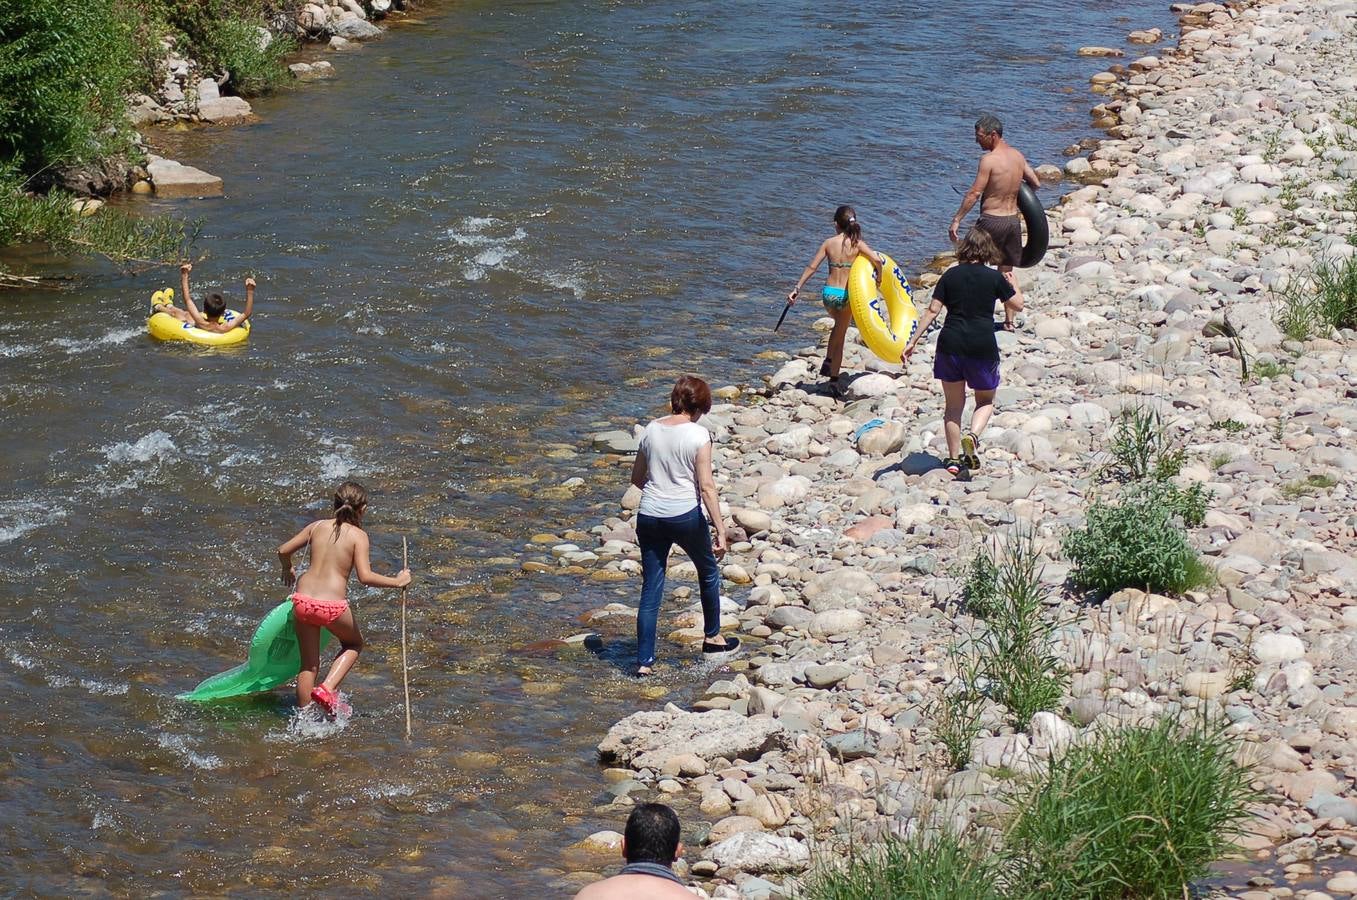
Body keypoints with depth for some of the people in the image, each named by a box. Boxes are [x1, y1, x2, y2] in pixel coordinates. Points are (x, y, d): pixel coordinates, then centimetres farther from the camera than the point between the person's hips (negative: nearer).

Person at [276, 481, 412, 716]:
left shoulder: (318, 526, 10)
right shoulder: (358, 535, -3)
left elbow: (283, 551, 14)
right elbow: (365, 577, -13)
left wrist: (288, 570, 35)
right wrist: (398, 582, -1)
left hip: (303, 600, 4)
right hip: (333, 606, -4)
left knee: (309, 665, 18)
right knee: (354, 644, 26)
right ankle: (328, 689, 6)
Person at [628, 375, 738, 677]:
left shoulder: (652, 430, 3)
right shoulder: (698, 435, -11)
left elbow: (637, 478, 13)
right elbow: (707, 487, -14)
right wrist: (720, 530, -11)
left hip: (649, 516, 4)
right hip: (685, 516, -4)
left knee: (651, 589, 8)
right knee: (708, 572, 24)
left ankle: (644, 662, 5)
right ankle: (712, 635, 39)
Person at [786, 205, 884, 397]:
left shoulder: (829, 243, -2)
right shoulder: (857, 243, -6)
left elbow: (812, 267, -3)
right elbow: (877, 259, -19)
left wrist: (797, 288, 3)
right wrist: (878, 277, -1)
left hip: (829, 293, 2)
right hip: (847, 294, -2)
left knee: (839, 325, 32)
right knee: (840, 336, 12)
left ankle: (828, 362, 25)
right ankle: (834, 379, 15)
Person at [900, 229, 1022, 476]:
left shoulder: (951, 275, 2)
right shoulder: (994, 278, -1)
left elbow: (932, 310, -2)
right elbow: (1017, 306, 9)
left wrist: (913, 342, 1)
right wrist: (1012, 285, 28)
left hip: (951, 344, 1)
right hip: (983, 346, -1)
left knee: (953, 404, 14)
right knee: (985, 400, 16)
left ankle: (953, 458, 13)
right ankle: (973, 436, -13)